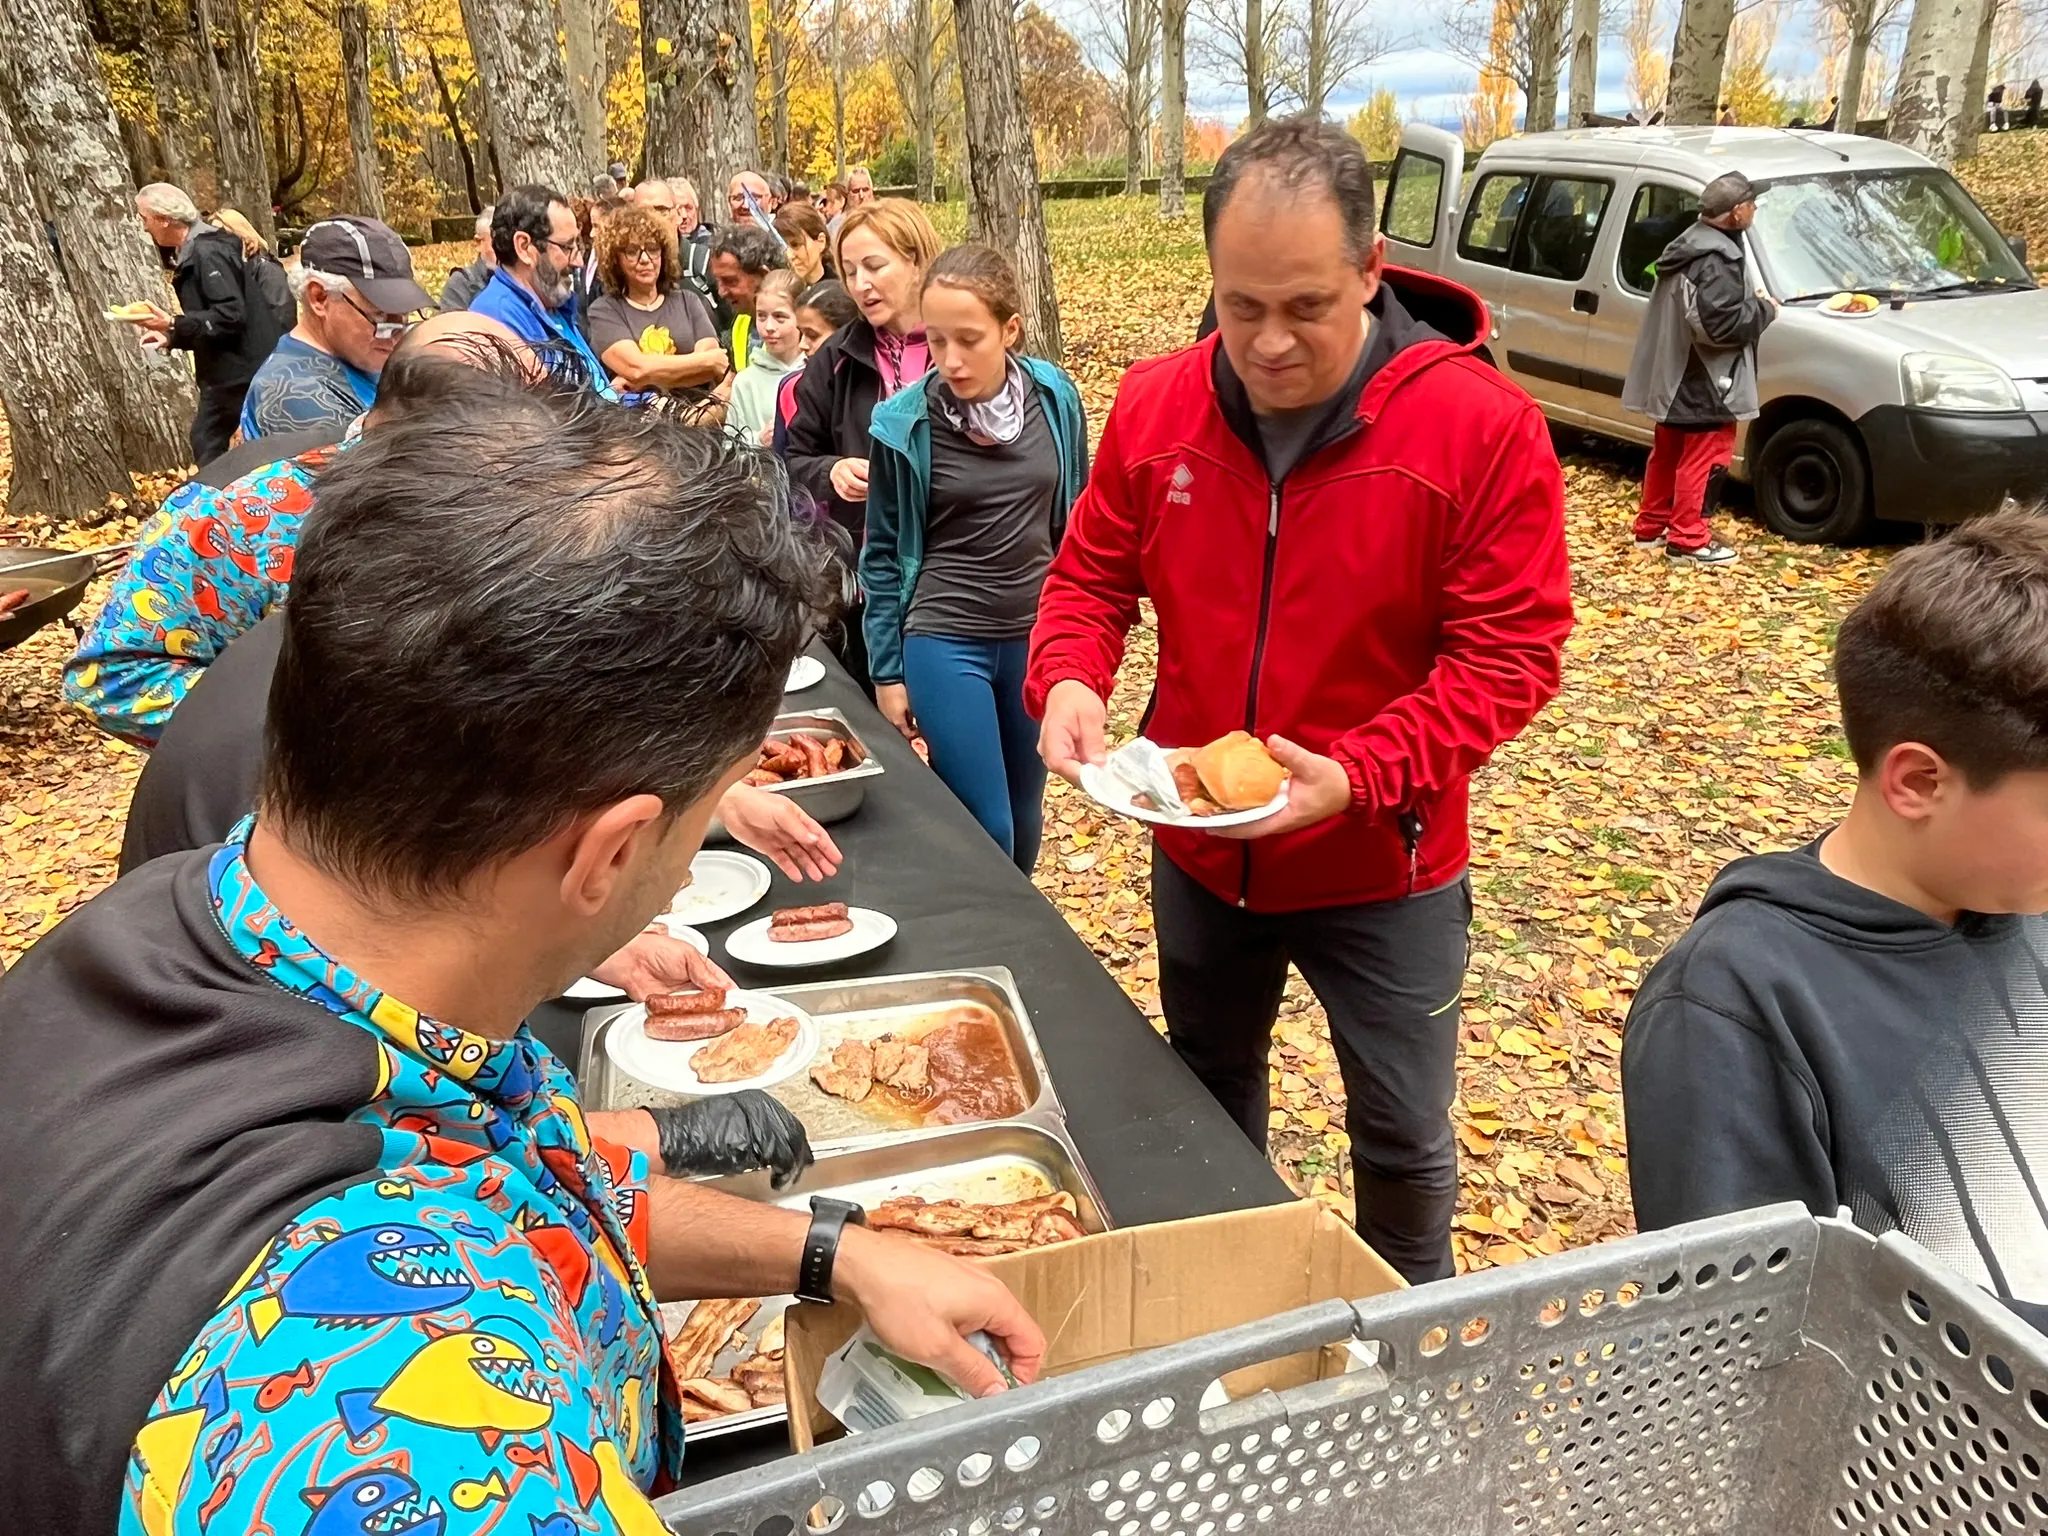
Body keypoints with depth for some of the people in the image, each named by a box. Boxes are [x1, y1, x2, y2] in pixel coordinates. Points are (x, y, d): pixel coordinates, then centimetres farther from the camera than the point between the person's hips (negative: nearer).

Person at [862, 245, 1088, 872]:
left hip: (1039, 636, 3)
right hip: (944, 642, -3)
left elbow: (1074, 523, 7)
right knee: (987, 827, -3)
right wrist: (886, 671, 0)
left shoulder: (1056, 399, -5)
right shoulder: (904, 422, -11)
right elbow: (882, 554, -1)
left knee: (1024, 816, 16)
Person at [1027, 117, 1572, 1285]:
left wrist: (1359, 777, -31)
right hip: (1196, 850, 4)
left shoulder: (1483, 426, -19)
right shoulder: (1156, 407, -8)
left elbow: (1510, 655, -18)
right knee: (1209, 1088, 25)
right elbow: (1092, 575, 3)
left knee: (1405, 1133, 14)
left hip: (1384, 868, -3)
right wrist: (1069, 679, -19)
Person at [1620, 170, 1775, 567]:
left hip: (1674, 378, 10)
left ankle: (1651, 528, 26)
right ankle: (1688, 540, 0)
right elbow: (1721, 324, -27)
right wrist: (1763, 308, -12)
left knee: (1669, 454, 17)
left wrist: (1748, 300, 11)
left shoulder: (1690, 244, 11)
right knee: (1705, 459, -3)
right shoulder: (1718, 259, -21)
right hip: (1703, 384, -10)